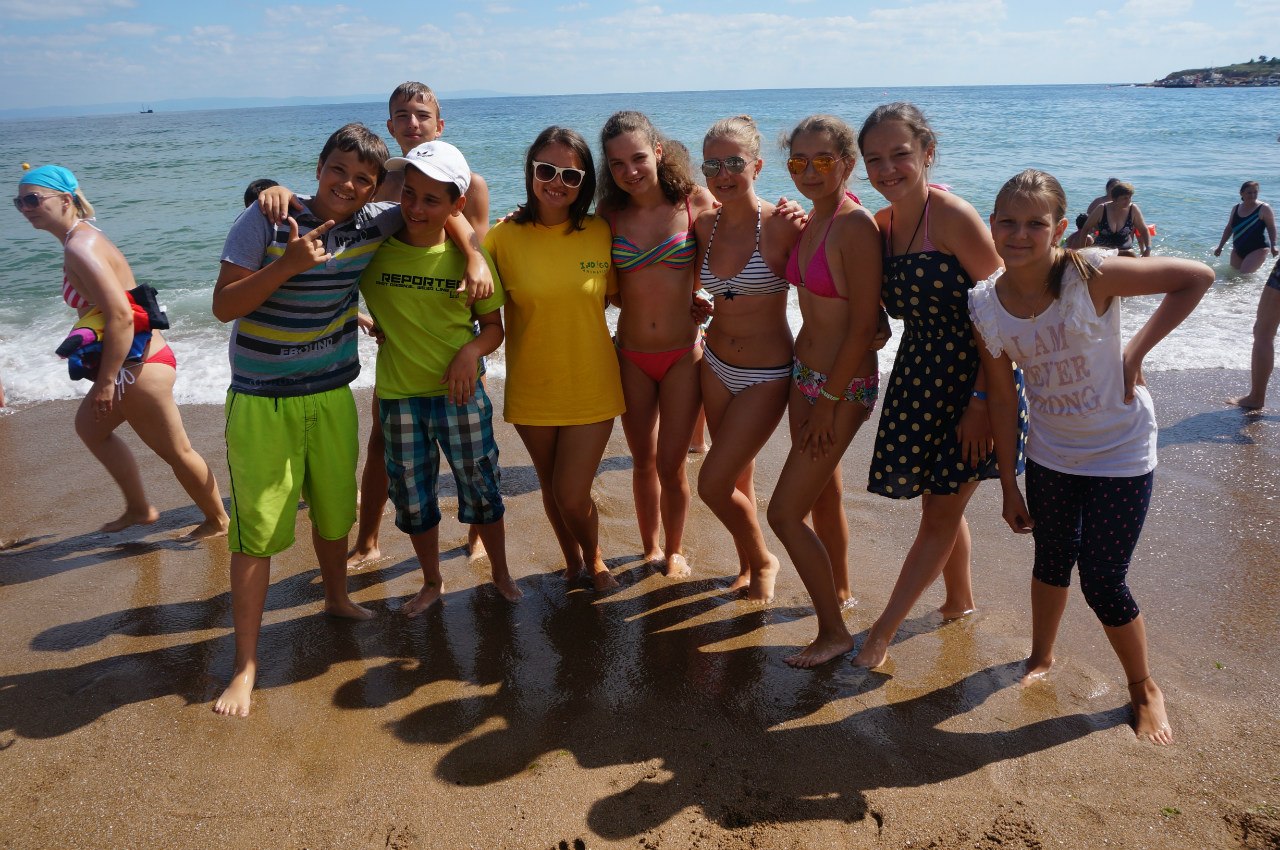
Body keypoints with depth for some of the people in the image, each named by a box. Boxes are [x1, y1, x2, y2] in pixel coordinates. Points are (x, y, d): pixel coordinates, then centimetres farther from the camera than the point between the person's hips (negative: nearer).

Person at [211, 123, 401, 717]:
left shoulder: (374, 223, -2)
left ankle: (337, 599, 46)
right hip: (261, 402, -4)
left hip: (331, 396, 4)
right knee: (256, 531, -3)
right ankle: (245, 665, 9)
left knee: (335, 511, 19)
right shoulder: (268, 218, -13)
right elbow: (223, 306, -13)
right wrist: (287, 264, -26)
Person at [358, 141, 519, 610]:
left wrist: (472, 350, -18)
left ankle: (501, 573, 35)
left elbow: (494, 325, 1)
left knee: (481, 489, 11)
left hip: (459, 393, -1)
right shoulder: (374, 249, -5)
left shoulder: (468, 257, -6)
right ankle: (432, 582, 37)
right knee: (413, 498, 13)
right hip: (398, 396, 1)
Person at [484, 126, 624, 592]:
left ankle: (594, 559, 34)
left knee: (572, 496, -1)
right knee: (552, 488, 19)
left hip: (591, 388, -1)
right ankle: (572, 560, 48)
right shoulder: (504, 237, -9)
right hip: (532, 391, 1)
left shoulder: (601, 233, -6)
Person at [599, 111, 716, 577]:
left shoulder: (695, 201, -8)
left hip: (683, 354, -2)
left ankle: (675, 550, 29)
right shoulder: (609, 213, -1)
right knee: (643, 461, 15)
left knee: (671, 465, 4)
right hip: (631, 355, 2)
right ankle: (651, 548, 36)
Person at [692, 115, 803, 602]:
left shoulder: (783, 225, -17)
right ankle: (748, 566, 38)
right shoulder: (704, 225, -1)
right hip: (716, 366, 5)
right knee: (739, 478, 16)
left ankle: (762, 560, 25)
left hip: (766, 375, -5)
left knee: (712, 485, -4)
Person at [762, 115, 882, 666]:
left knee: (783, 514, -6)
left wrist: (829, 402, -16)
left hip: (844, 387, -8)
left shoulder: (855, 227, -20)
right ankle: (839, 590, 45)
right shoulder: (809, 220, 6)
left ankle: (834, 632, 11)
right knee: (823, 493, 22)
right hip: (804, 374, 8)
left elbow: (863, 326, -20)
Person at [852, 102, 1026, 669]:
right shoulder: (878, 225, 2)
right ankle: (959, 600, 40)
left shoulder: (953, 216, -19)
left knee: (941, 513, 3)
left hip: (971, 377, -7)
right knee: (939, 505, 17)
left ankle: (882, 631, 14)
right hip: (918, 374, 7)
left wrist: (981, 399, -21)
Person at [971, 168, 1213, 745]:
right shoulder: (986, 307, -11)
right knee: (1052, 558, 20)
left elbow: (1197, 277, -13)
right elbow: (1002, 398, -3)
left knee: (1103, 583, 0)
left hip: (1119, 453, -3)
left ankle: (1144, 689, 28)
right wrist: (1008, 485, 1)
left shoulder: (1091, 275, -24)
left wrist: (1136, 351, -18)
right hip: (1049, 453, 4)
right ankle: (1042, 656, 47)